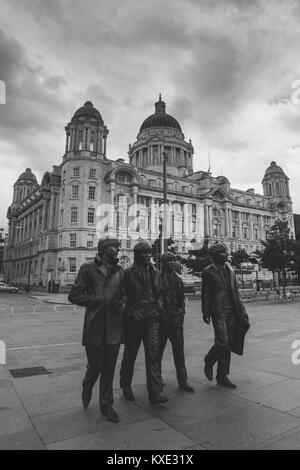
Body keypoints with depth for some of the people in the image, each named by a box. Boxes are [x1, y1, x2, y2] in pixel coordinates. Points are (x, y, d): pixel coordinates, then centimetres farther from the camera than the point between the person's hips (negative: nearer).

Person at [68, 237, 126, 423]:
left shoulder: (120, 272, 10)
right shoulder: (88, 268, -3)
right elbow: (74, 295, -4)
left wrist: (122, 305, -4)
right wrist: (98, 301, -13)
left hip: (114, 328, 4)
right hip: (94, 327, -3)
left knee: (109, 368, 12)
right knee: (95, 366, 7)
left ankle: (106, 404, 31)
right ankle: (87, 389, 41)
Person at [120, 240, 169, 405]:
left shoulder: (155, 273, 9)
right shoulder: (129, 273, -6)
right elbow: (123, 296, -3)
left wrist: (157, 311, 9)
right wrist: (131, 312, -9)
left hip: (152, 319, 3)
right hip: (134, 319, -3)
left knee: (154, 353, -4)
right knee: (130, 354, 11)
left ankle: (155, 393, 2)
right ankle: (125, 385, 34)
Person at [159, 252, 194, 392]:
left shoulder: (178, 279, 11)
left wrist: (181, 311, 7)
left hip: (176, 319, 4)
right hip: (161, 319, -4)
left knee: (179, 350, 6)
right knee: (158, 350, 9)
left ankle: (182, 380, 17)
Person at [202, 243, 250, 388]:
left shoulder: (230, 271, 14)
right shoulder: (208, 272, -4)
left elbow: (235, 291, 17)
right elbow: (205, 294, -6)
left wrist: (240, 309, 11)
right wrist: (206, 313, -10)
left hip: (232, 312, 6)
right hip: (218, 312, -6)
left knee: (228, 344, 10)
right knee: (222, 343, -12)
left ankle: (222, 376, 23)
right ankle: (209, 362, 19)